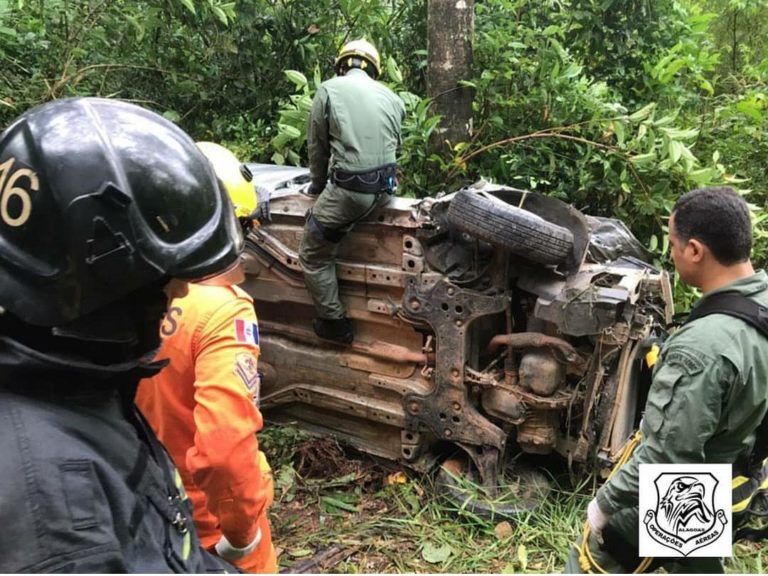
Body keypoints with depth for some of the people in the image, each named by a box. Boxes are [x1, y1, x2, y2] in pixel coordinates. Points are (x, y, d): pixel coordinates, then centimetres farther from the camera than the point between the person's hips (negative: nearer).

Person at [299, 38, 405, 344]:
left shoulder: (328, 90, 2)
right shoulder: (391, 97, 15)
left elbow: (317, 146, 8)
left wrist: (319, 184, 25)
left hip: (349, 189, -6)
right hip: (386, 187, 6)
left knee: (313, 255, 10)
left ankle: (335, 323, 14)